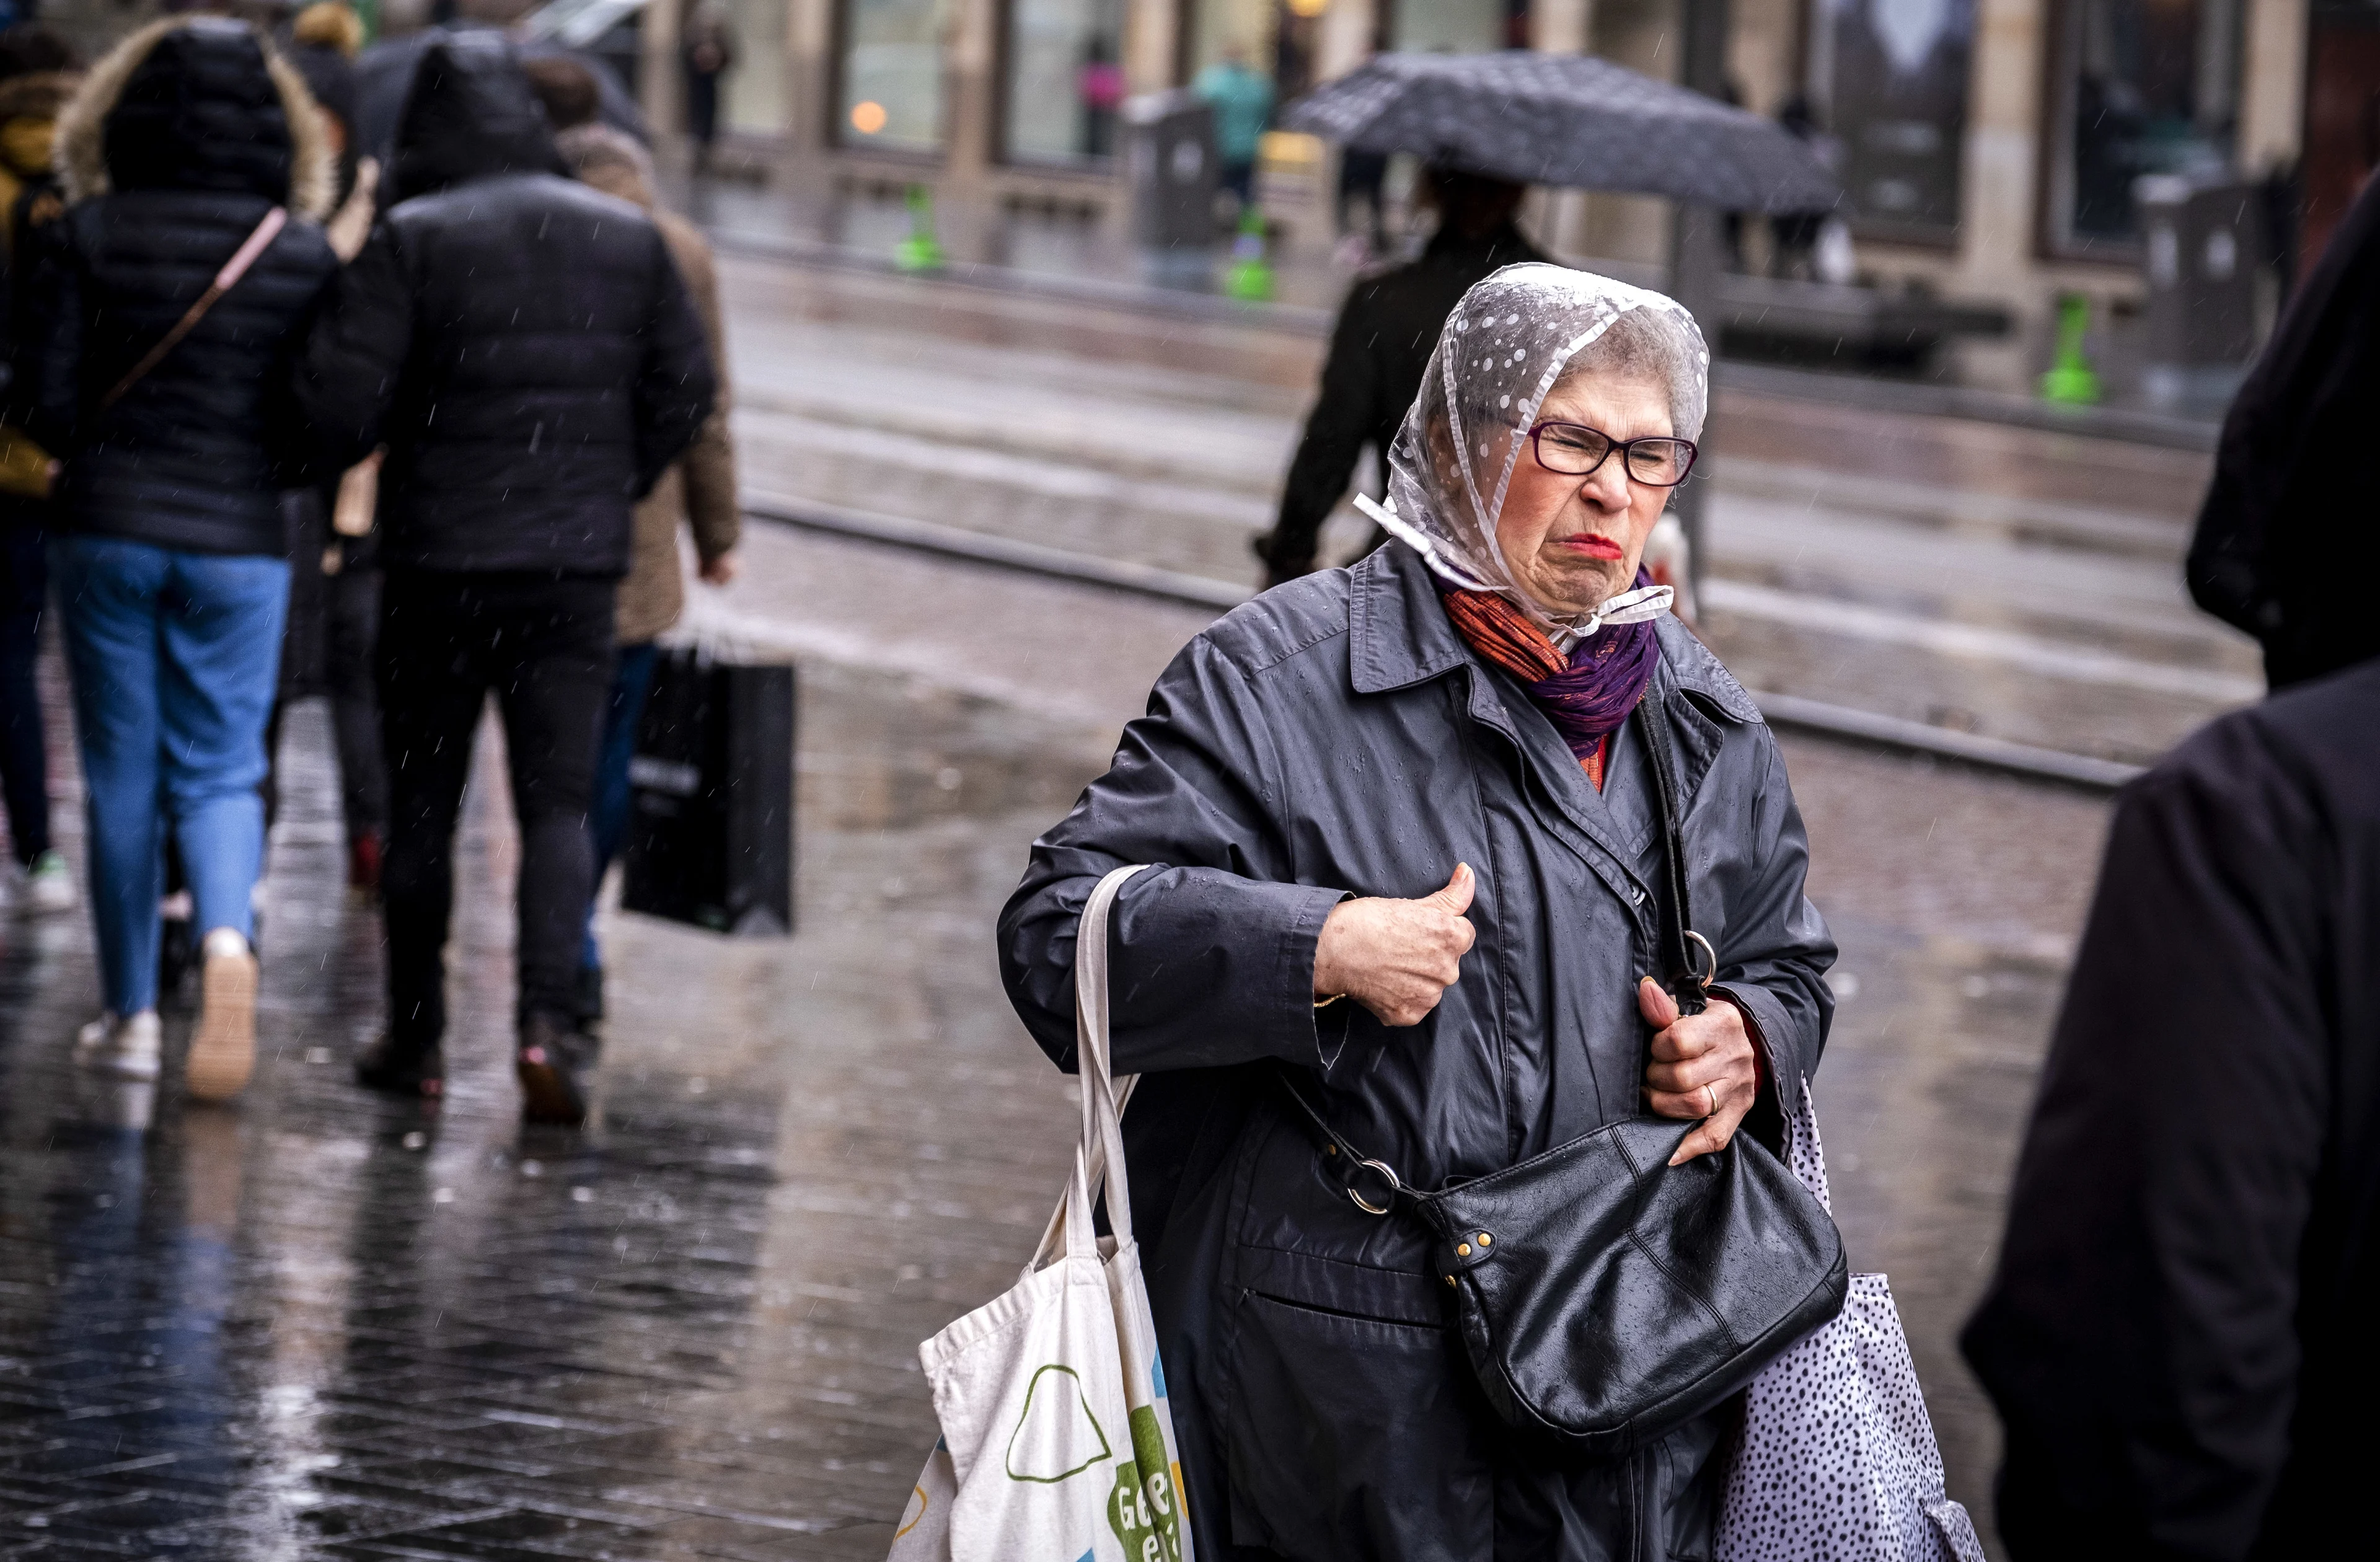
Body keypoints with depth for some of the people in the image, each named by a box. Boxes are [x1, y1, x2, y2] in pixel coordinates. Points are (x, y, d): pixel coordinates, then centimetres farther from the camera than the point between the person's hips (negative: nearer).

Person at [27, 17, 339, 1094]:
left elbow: (52, 409, -6)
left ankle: (131, 1013, 14)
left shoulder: (89, 235, -6)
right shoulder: (305, 254, -3)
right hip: (240, 542, 0)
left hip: (107, 525, 0)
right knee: (219, 773, 8)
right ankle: (227, 937, -21)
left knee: (121, 777, 10)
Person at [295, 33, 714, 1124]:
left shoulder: (413, 239, -9)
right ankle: (548, 1022, -14)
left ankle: (416, 1036, 17)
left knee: (421, 804, 10)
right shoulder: (629, 238, 4)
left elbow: (341, 405, -14)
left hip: (438, 559, -2)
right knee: (558, 802, 4)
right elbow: (683, 392, 8)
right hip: (577, 568, 2)